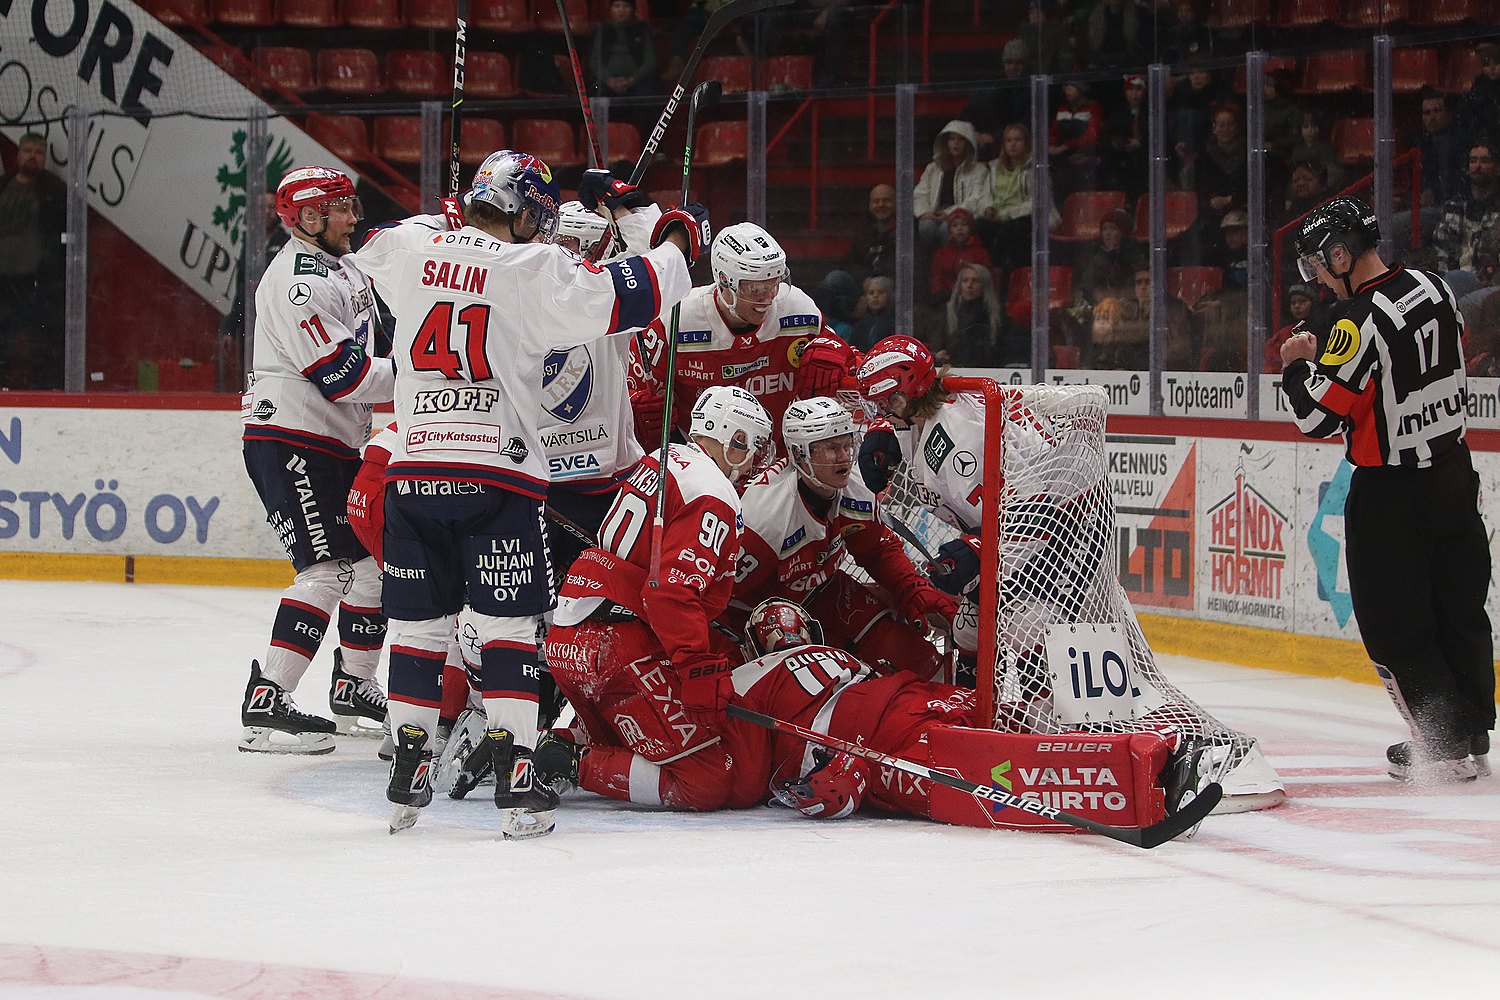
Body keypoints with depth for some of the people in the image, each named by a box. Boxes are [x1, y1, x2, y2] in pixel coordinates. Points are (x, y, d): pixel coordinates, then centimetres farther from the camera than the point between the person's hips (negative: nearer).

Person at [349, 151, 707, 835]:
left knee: (418, 625, 12)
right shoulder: (535, 271, -5)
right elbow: (635, 294, -5)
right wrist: (676, 239, 13)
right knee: (507, 626, 2)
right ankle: (514, 784, -3)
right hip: (499, 478, -4)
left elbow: (373, 249, 31)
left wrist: (447, 219, 39)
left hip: (414, 470, 4)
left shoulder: (409, 250, 6)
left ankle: (407, 778, 14)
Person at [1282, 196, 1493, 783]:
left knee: (1395, 624, 3)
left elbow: (1319, 416, -20)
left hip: (1391, 492, -8)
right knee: (1459, 609, 14)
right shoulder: (1434, 288, 2)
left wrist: (1297, 365, -1)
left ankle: (1443, 745, 2)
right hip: (1453, 468, 8)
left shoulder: (1362, 321, -22)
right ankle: (1473, 738, 20)